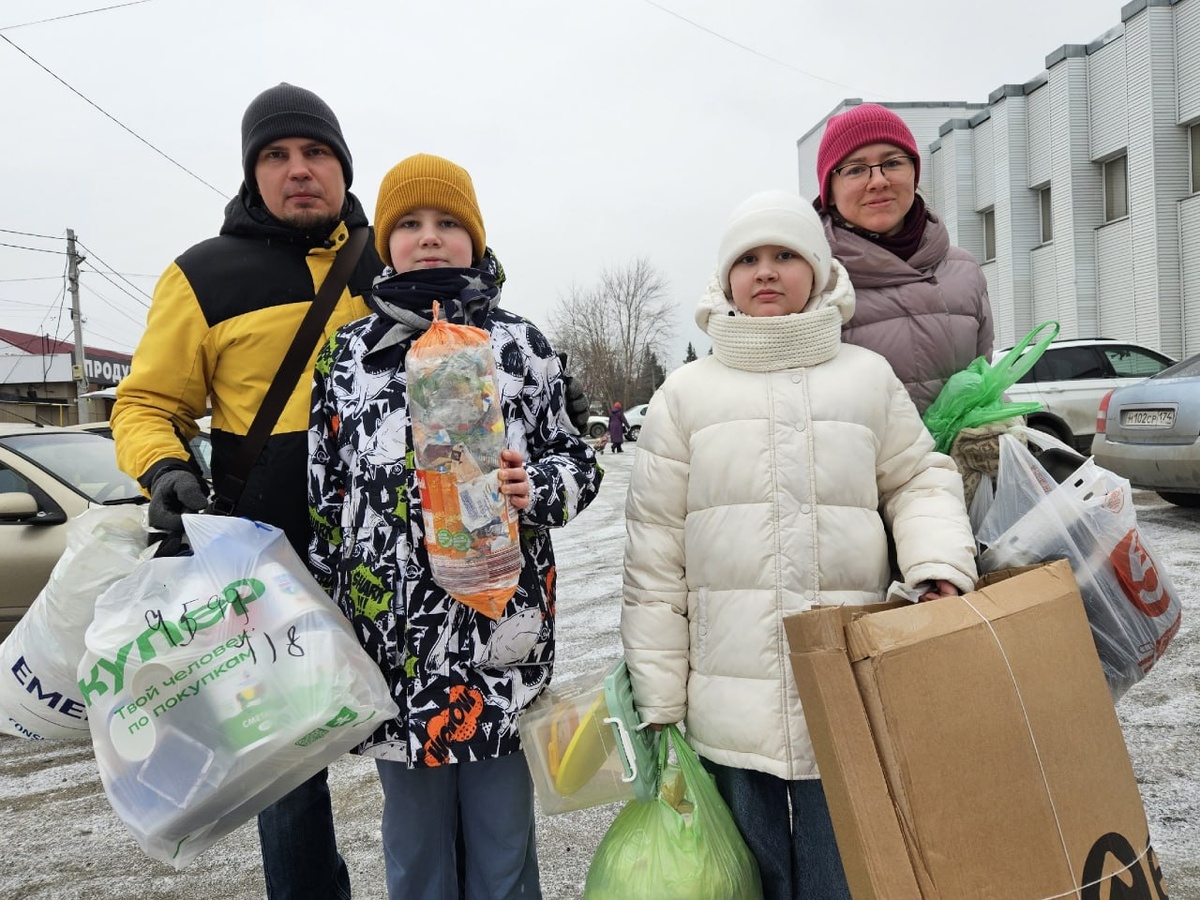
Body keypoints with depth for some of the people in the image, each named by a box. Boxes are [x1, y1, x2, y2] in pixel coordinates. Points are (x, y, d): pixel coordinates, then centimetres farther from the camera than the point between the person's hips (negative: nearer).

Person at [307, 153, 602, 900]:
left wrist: (535, 488, -15)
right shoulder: (346, 356, 7)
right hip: (394, 645, 2)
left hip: (503, 641, -1)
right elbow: (323, 501, 9)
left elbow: (581, 463, 8)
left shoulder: (520, 347, 3)